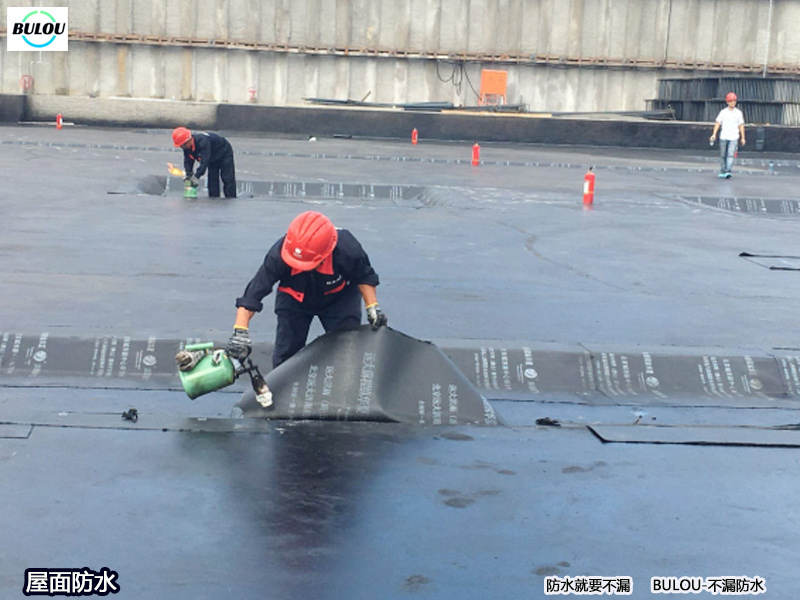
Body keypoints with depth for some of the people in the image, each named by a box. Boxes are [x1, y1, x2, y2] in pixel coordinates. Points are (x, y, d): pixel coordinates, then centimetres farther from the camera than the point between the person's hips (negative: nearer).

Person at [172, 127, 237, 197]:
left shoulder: (203, 141, -41)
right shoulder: (187, 146, -15)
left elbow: (204, 161, -45)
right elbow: (188, 161, -9)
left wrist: (197, 176, -46)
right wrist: (188, 175, -25)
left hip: (224, 153, -8)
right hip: (213, 159, 8)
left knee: (228, 180, -12)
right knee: (212, 180, 0)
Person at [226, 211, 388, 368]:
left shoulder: (347, 249, -37)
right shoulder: (278, 255, -38)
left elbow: (364, 276, -15)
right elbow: (254, 292, -35)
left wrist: (372, 307, -23)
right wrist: (240, 332, -41)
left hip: (339, 298, 0)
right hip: (294, 299, 1)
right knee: (285, 353, -1)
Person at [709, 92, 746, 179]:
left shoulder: (738, 113, 7)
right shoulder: (723, 112, 7)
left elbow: (741, 126, 9)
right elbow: (717, 123, 3)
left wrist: (743, 138, 6)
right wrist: (714, 134, -9)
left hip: (734, 138, -1)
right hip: (723, 137, 1)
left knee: (730, 155, -14)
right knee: (722, 155, 6)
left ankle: (728, 172, -21)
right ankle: (722, 172, 16)